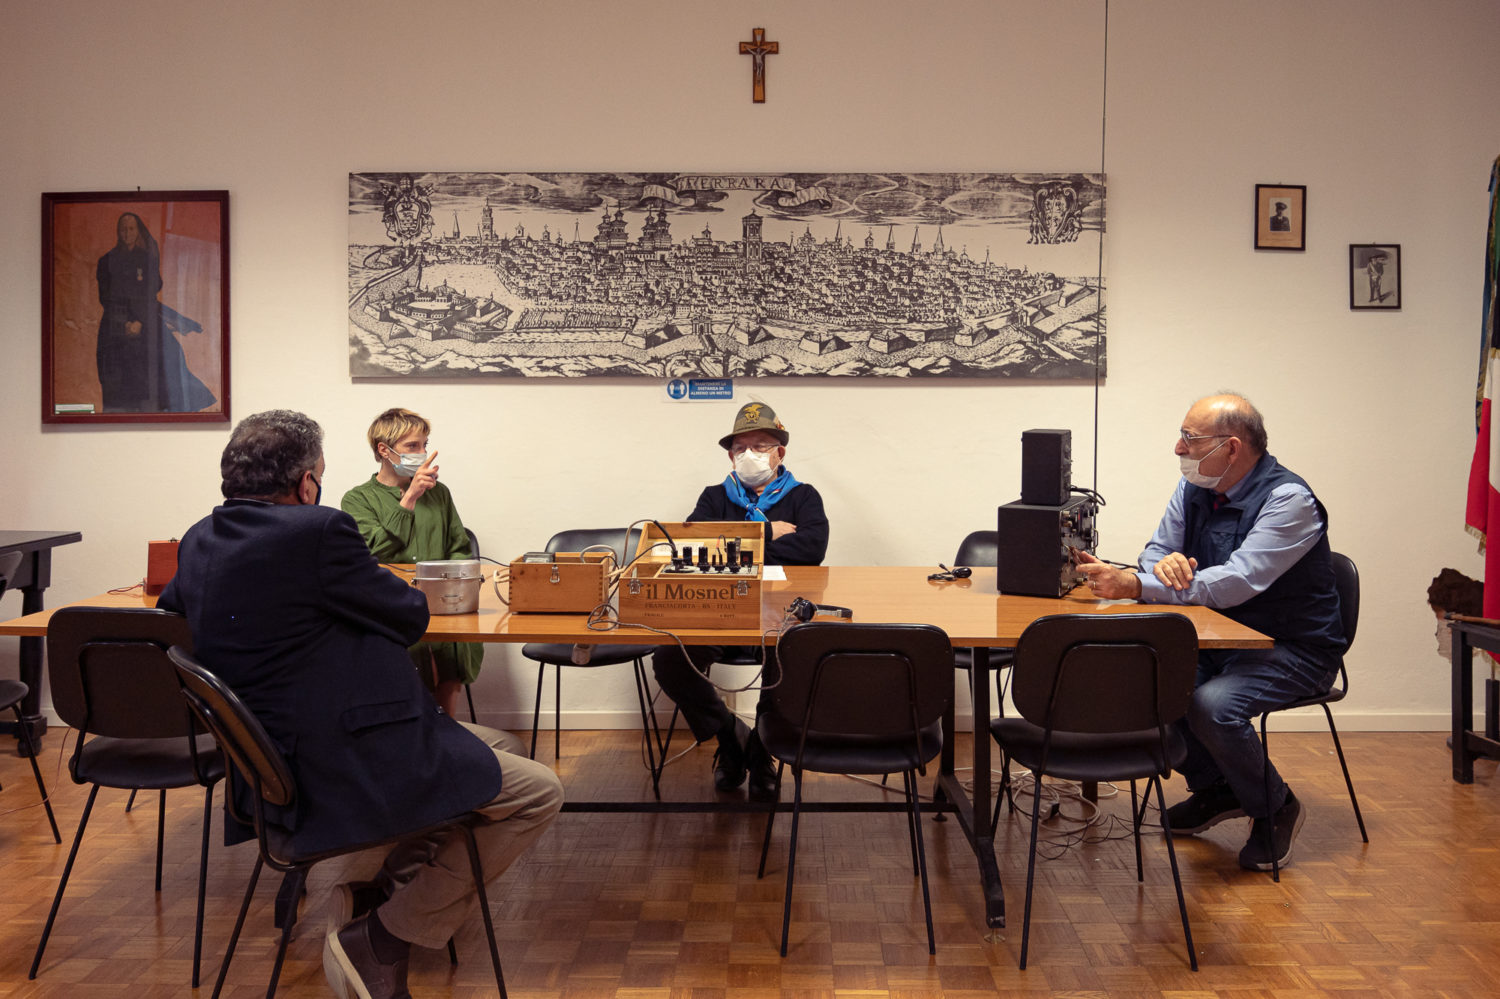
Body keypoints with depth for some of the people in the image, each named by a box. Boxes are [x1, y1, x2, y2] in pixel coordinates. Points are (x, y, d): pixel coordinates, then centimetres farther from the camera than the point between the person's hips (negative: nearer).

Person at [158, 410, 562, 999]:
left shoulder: (199, 541, 7)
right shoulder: (315, 530, -20)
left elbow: (169, 607, 29)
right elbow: (410, 617, -9)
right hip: (349, 771, -10)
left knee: (480, 747, 26)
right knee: (538, 794, -2)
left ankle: (377, 893, 19)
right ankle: (380, 942, 0)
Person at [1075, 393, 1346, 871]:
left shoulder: (1288, 500, -22)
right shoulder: (1194, 488, 2)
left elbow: (1235, 583, -32)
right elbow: (1155, 552, 6)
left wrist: (1134, 585, -38)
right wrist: (1164, 563, -22)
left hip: (1294, 649, -7)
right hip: (1222, 640, 8)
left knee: (1212, 706, -31)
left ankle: (1275, 809, -1)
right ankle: (1213, 790, 9)